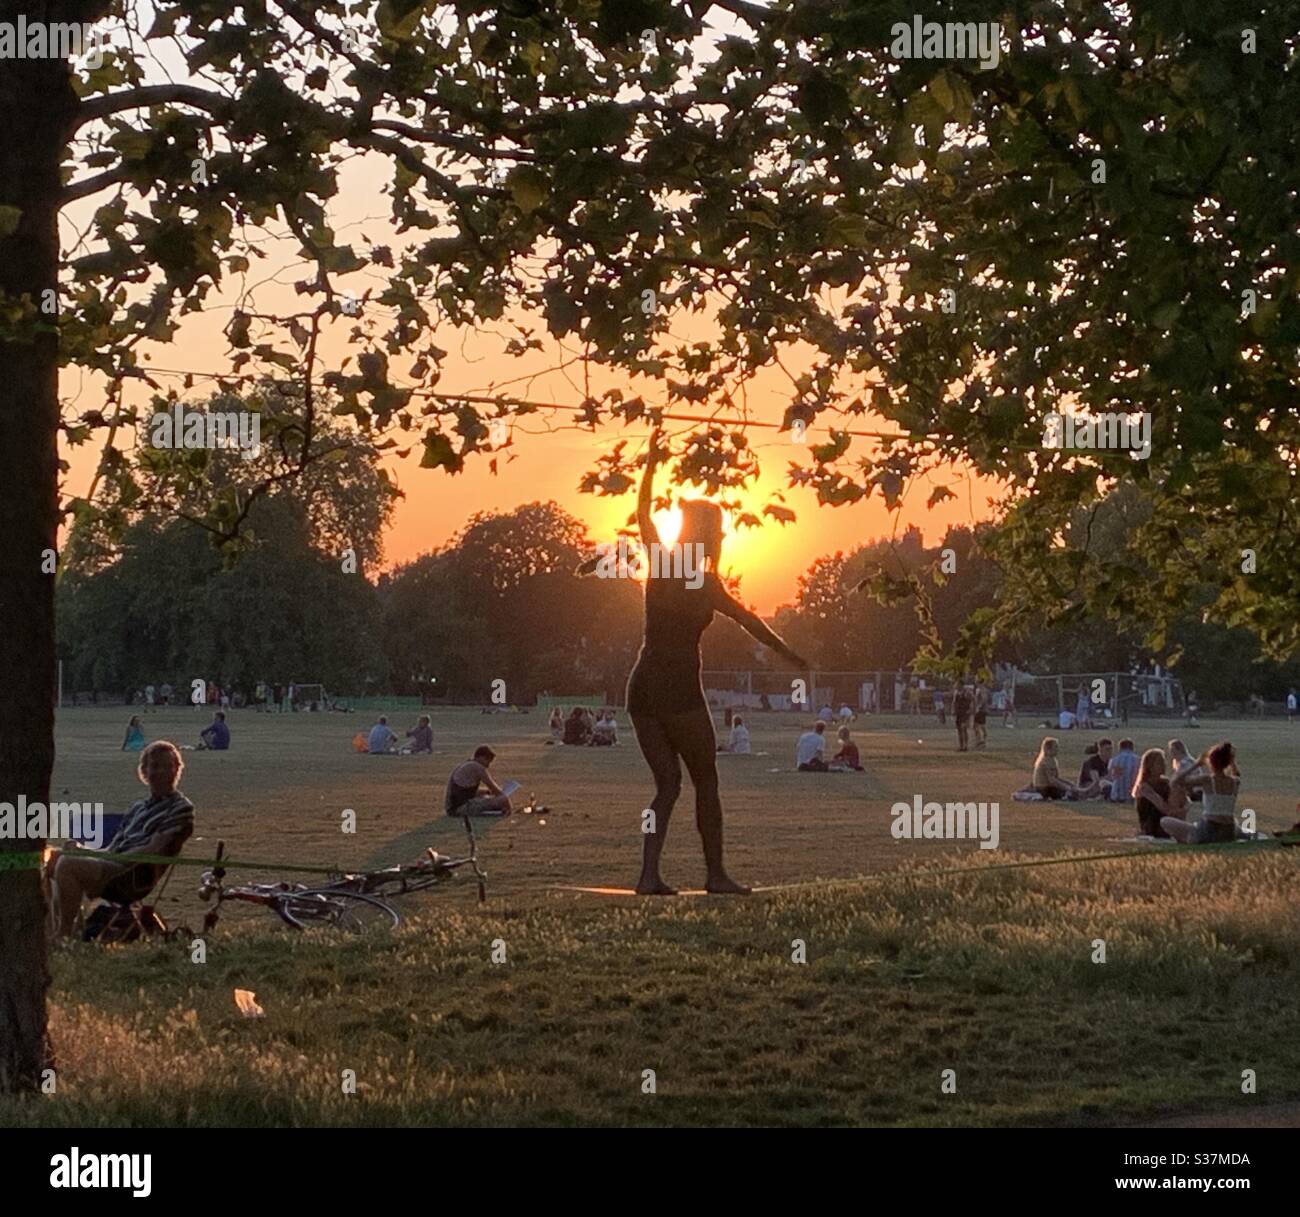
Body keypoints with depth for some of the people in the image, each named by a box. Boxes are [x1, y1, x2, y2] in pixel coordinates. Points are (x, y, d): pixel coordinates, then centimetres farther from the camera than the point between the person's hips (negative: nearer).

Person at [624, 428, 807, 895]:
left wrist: (651, 463, 22)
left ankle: (649, 873, -4)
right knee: (705, 782, 6)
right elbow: (750, 622, -2)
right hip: (679, 689, -6)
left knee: (667, 783, 8)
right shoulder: (706, 584, -7)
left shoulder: (660, 566, 6)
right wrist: (788, 654, 9)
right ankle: (715, 874, 7)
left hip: (642, 686, 6)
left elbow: (643, 513, 19)